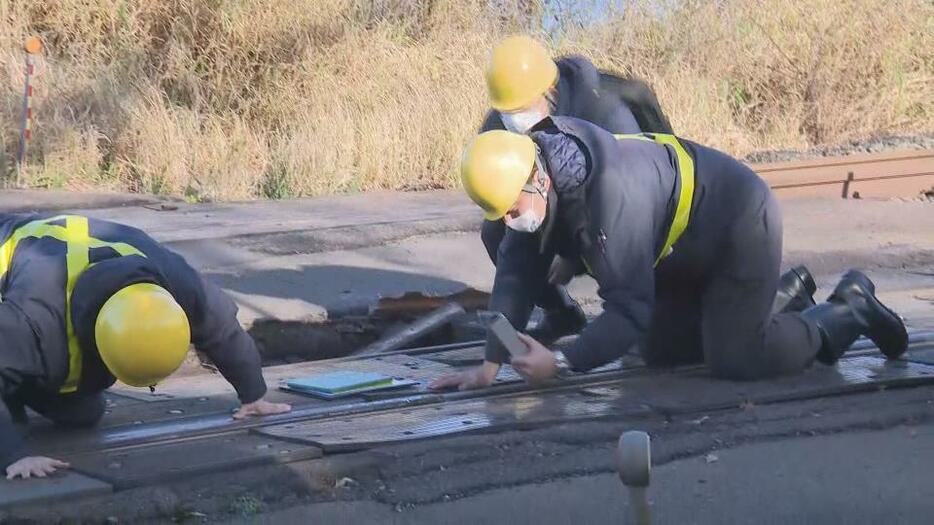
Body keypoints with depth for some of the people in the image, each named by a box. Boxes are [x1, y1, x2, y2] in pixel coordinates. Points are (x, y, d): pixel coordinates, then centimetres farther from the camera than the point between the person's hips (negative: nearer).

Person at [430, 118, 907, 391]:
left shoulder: (612, 195, -40)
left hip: (740, 219, -9)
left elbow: (631, 309, -37)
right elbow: (517, 276, -10)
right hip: (686, 251, 9)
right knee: (660, 352, 12)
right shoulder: (530, 183, -14)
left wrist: (562, 365, -38)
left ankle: (849, 312, 8)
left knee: (735, 361, -15)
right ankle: (785, 300, 26)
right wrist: (490, 365, -14)